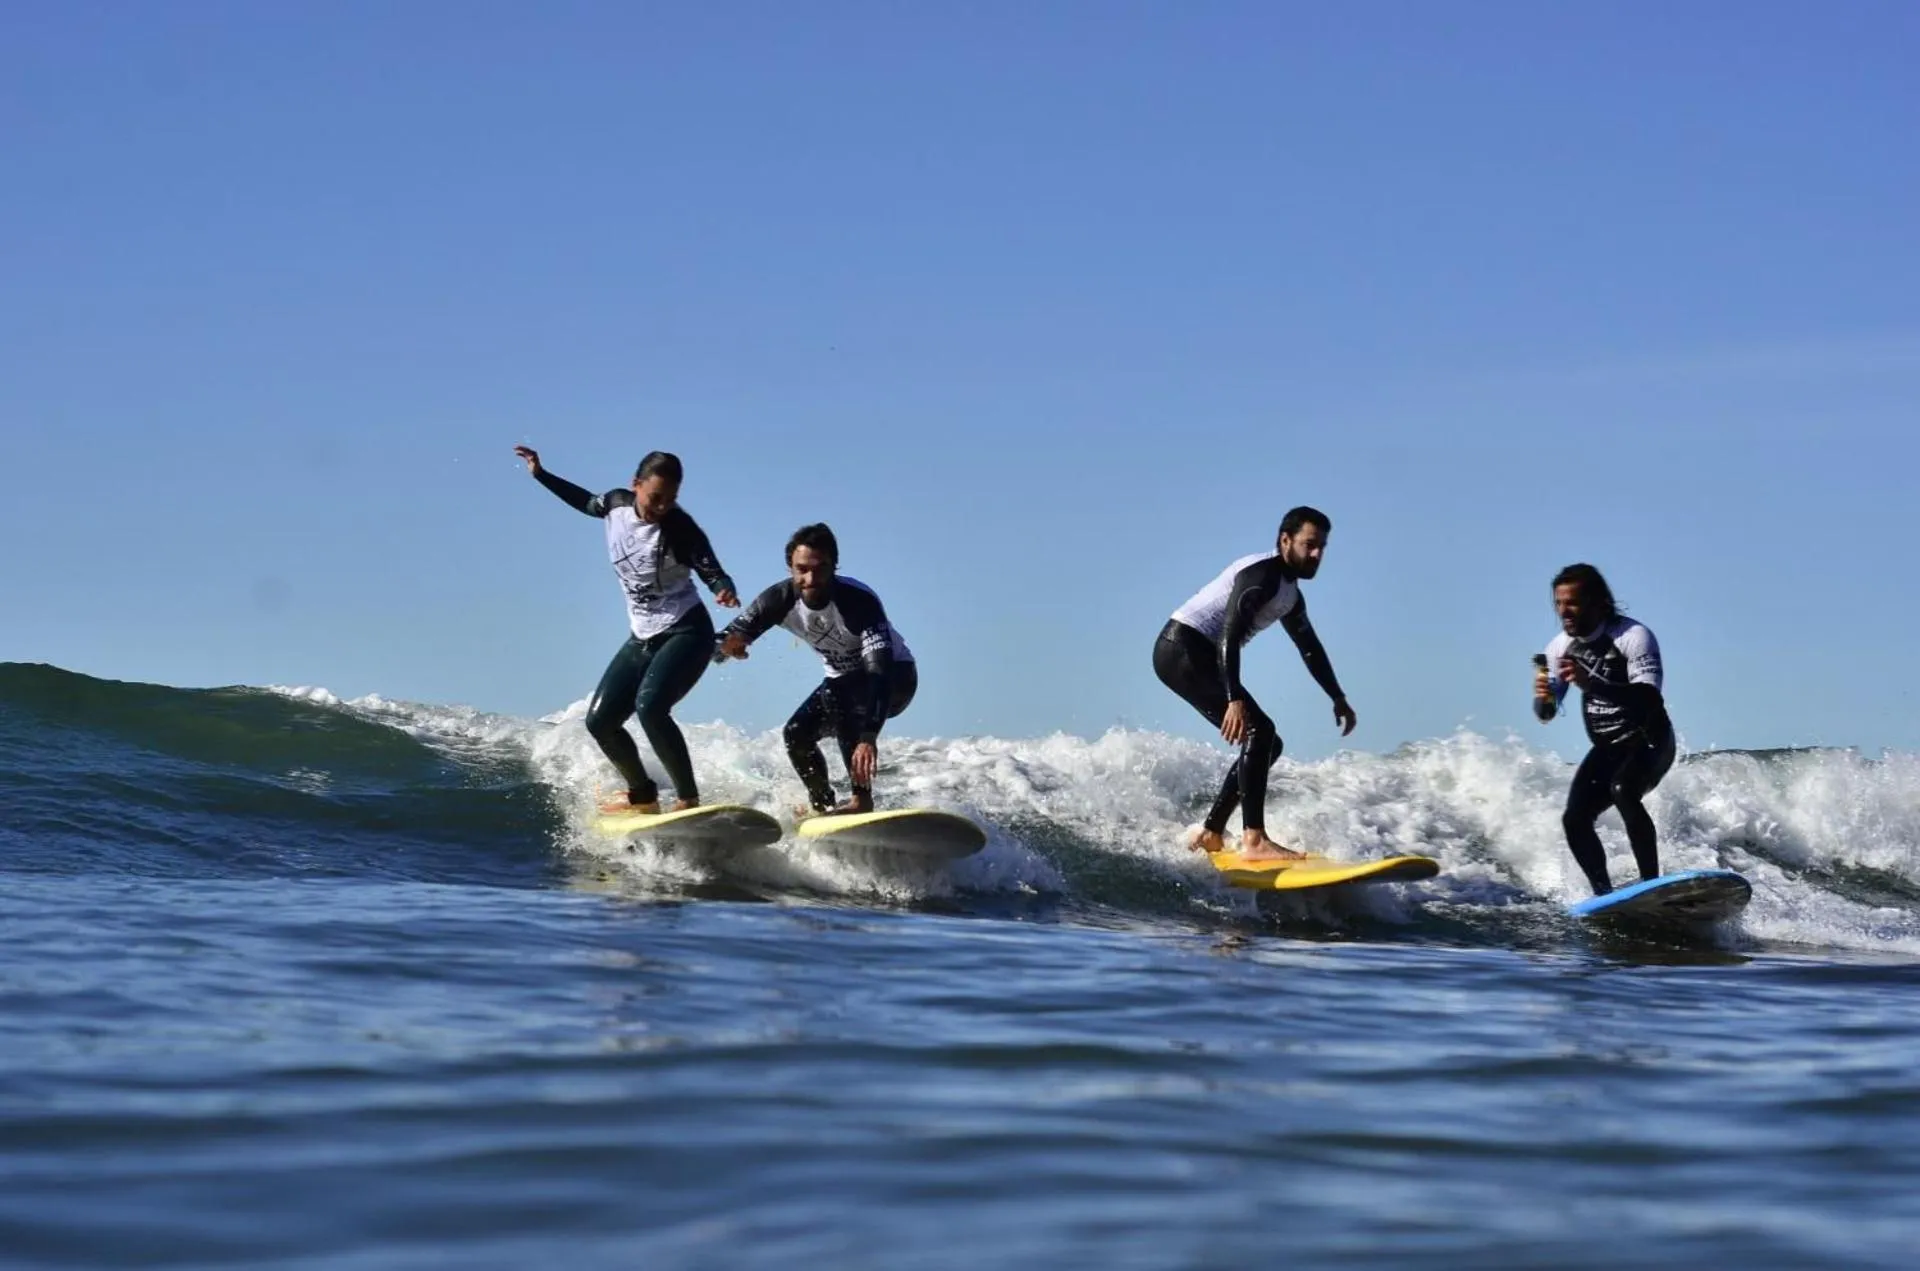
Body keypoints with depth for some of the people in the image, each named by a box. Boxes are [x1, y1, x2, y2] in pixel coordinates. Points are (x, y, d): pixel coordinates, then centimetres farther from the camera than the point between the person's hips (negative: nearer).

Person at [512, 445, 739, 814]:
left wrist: (724, 590, -43)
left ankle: (689, 800, -24)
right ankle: (643, 797, 24)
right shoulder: (617, 504, -2)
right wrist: (541, 475, 23)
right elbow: (588, 503, 21)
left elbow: (712, 572, -20)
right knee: (599, 720, 4)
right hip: (641, 638, 7)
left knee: (650, 706, -30)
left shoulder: (681, 528, -19)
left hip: (686, 633, -7)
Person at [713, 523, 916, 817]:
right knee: (798, 734, -8)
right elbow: (720, 646, -16)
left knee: (834, 697, -32)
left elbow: (879, 672, -45)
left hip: (895, 675, -6)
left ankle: (862, 800, -32)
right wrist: (726, 646, -43)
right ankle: (822, 805, 18)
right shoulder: (781, 599, -20)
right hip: (844, 681, 6)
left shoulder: (860, 602, -36)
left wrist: (869, 737, -58)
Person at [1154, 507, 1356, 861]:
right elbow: (1229, 636, -28)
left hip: (1200, 658, 11)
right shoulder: (1261, 575, -16)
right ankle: (1254, 840, -28)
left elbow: (1310, 648, 31)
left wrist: (1338, 698, 32)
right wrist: (1235, 700, -38)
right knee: (1258, 730, -22)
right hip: (1182, 648, -11)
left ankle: (1211, 834, 16)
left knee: (1266, 745, 11)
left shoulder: (1290, 594, 16)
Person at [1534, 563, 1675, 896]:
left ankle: (1652, 884, -34)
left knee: (1623, 791, -33)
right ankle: (1604, 894, 2)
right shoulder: (1560, 647, 0)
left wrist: (1591, 684, -44)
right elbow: (1547, 714, 5)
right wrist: (1543, 697, -21)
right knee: (1575, 820, -11)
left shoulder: (1633, 637, -20)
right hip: (1607, 747, 6)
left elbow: (1649, 699, -32)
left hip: (1649, 741, -6)